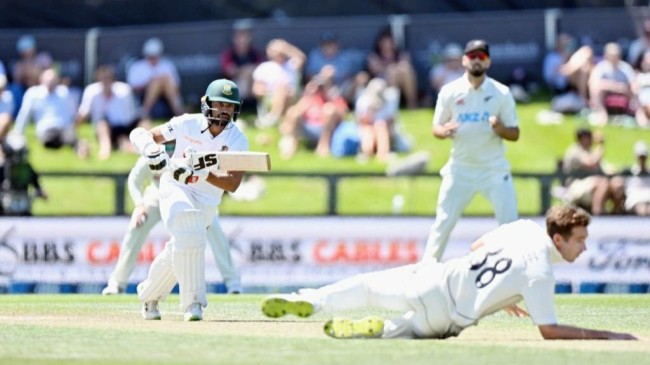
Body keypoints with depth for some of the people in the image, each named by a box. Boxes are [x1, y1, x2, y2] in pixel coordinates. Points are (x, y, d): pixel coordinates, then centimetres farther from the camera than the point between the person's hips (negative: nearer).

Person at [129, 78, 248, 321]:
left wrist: (201, 173, -37)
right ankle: (192, 303, -21)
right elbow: (139, 134, -11)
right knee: (190, 238, -27)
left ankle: (149, 295, 38)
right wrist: (151, 151, -33)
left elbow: (233, 184, -23)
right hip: (176, 189, -3)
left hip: (207, 201, 3)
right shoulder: (188, 124, -15)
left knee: (178, 251, 12)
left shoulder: (237, 140, -12)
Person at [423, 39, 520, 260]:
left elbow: (515, 134, 1)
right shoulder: (450, 91, -1)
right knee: (443, 223, 1)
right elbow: (436, 129, 5)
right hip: (460, 169, 1)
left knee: (511, 224, -6)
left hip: (494, 169, -1)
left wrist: (501, 128, -22)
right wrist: (444, 131, -18)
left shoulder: (501, 93, -2)